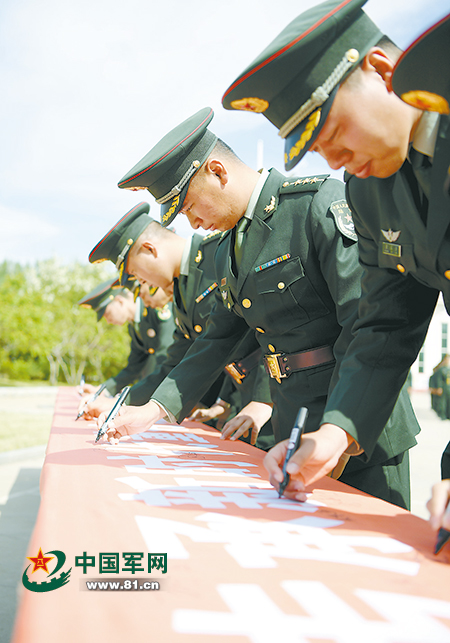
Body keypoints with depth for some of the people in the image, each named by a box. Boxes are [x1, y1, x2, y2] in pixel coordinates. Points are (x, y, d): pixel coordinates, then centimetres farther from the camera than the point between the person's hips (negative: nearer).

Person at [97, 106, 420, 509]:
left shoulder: (321, 202, -13)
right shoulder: (228, 250, 14)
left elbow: (366, 323, -21)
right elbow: (217, 340, 18)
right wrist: (156, 408, 8)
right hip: (293, 430, 7)